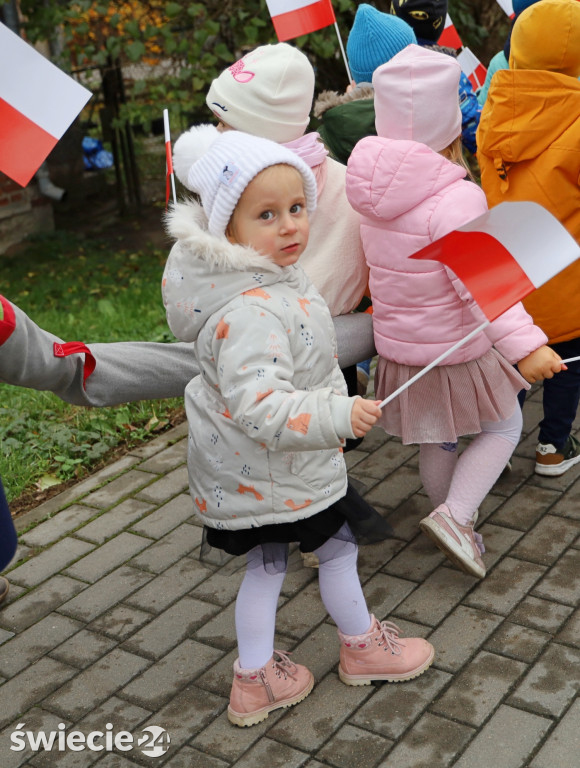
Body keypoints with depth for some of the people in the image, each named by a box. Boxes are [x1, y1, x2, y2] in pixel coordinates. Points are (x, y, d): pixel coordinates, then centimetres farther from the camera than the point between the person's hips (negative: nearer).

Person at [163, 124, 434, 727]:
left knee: (265, 562, 19)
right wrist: (338, 416, -47)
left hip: (245, 468, 9)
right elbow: (258, 407, -40)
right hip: (273, 469, -9)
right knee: (338, 545, 15)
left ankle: (255, 680, 33)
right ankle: (363, 647, 40)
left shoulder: (263, 275, -1)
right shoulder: (252, 313, -34)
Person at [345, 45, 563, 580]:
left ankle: (455, 518, 40)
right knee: (504, 427, 16)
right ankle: (455, 515, 2)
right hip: (458, 348, -6)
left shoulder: (373, 189, -6)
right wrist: (525, 344, -37)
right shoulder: (456, 200, -27)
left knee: (435, 440, 23)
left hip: (399, 344, 6)